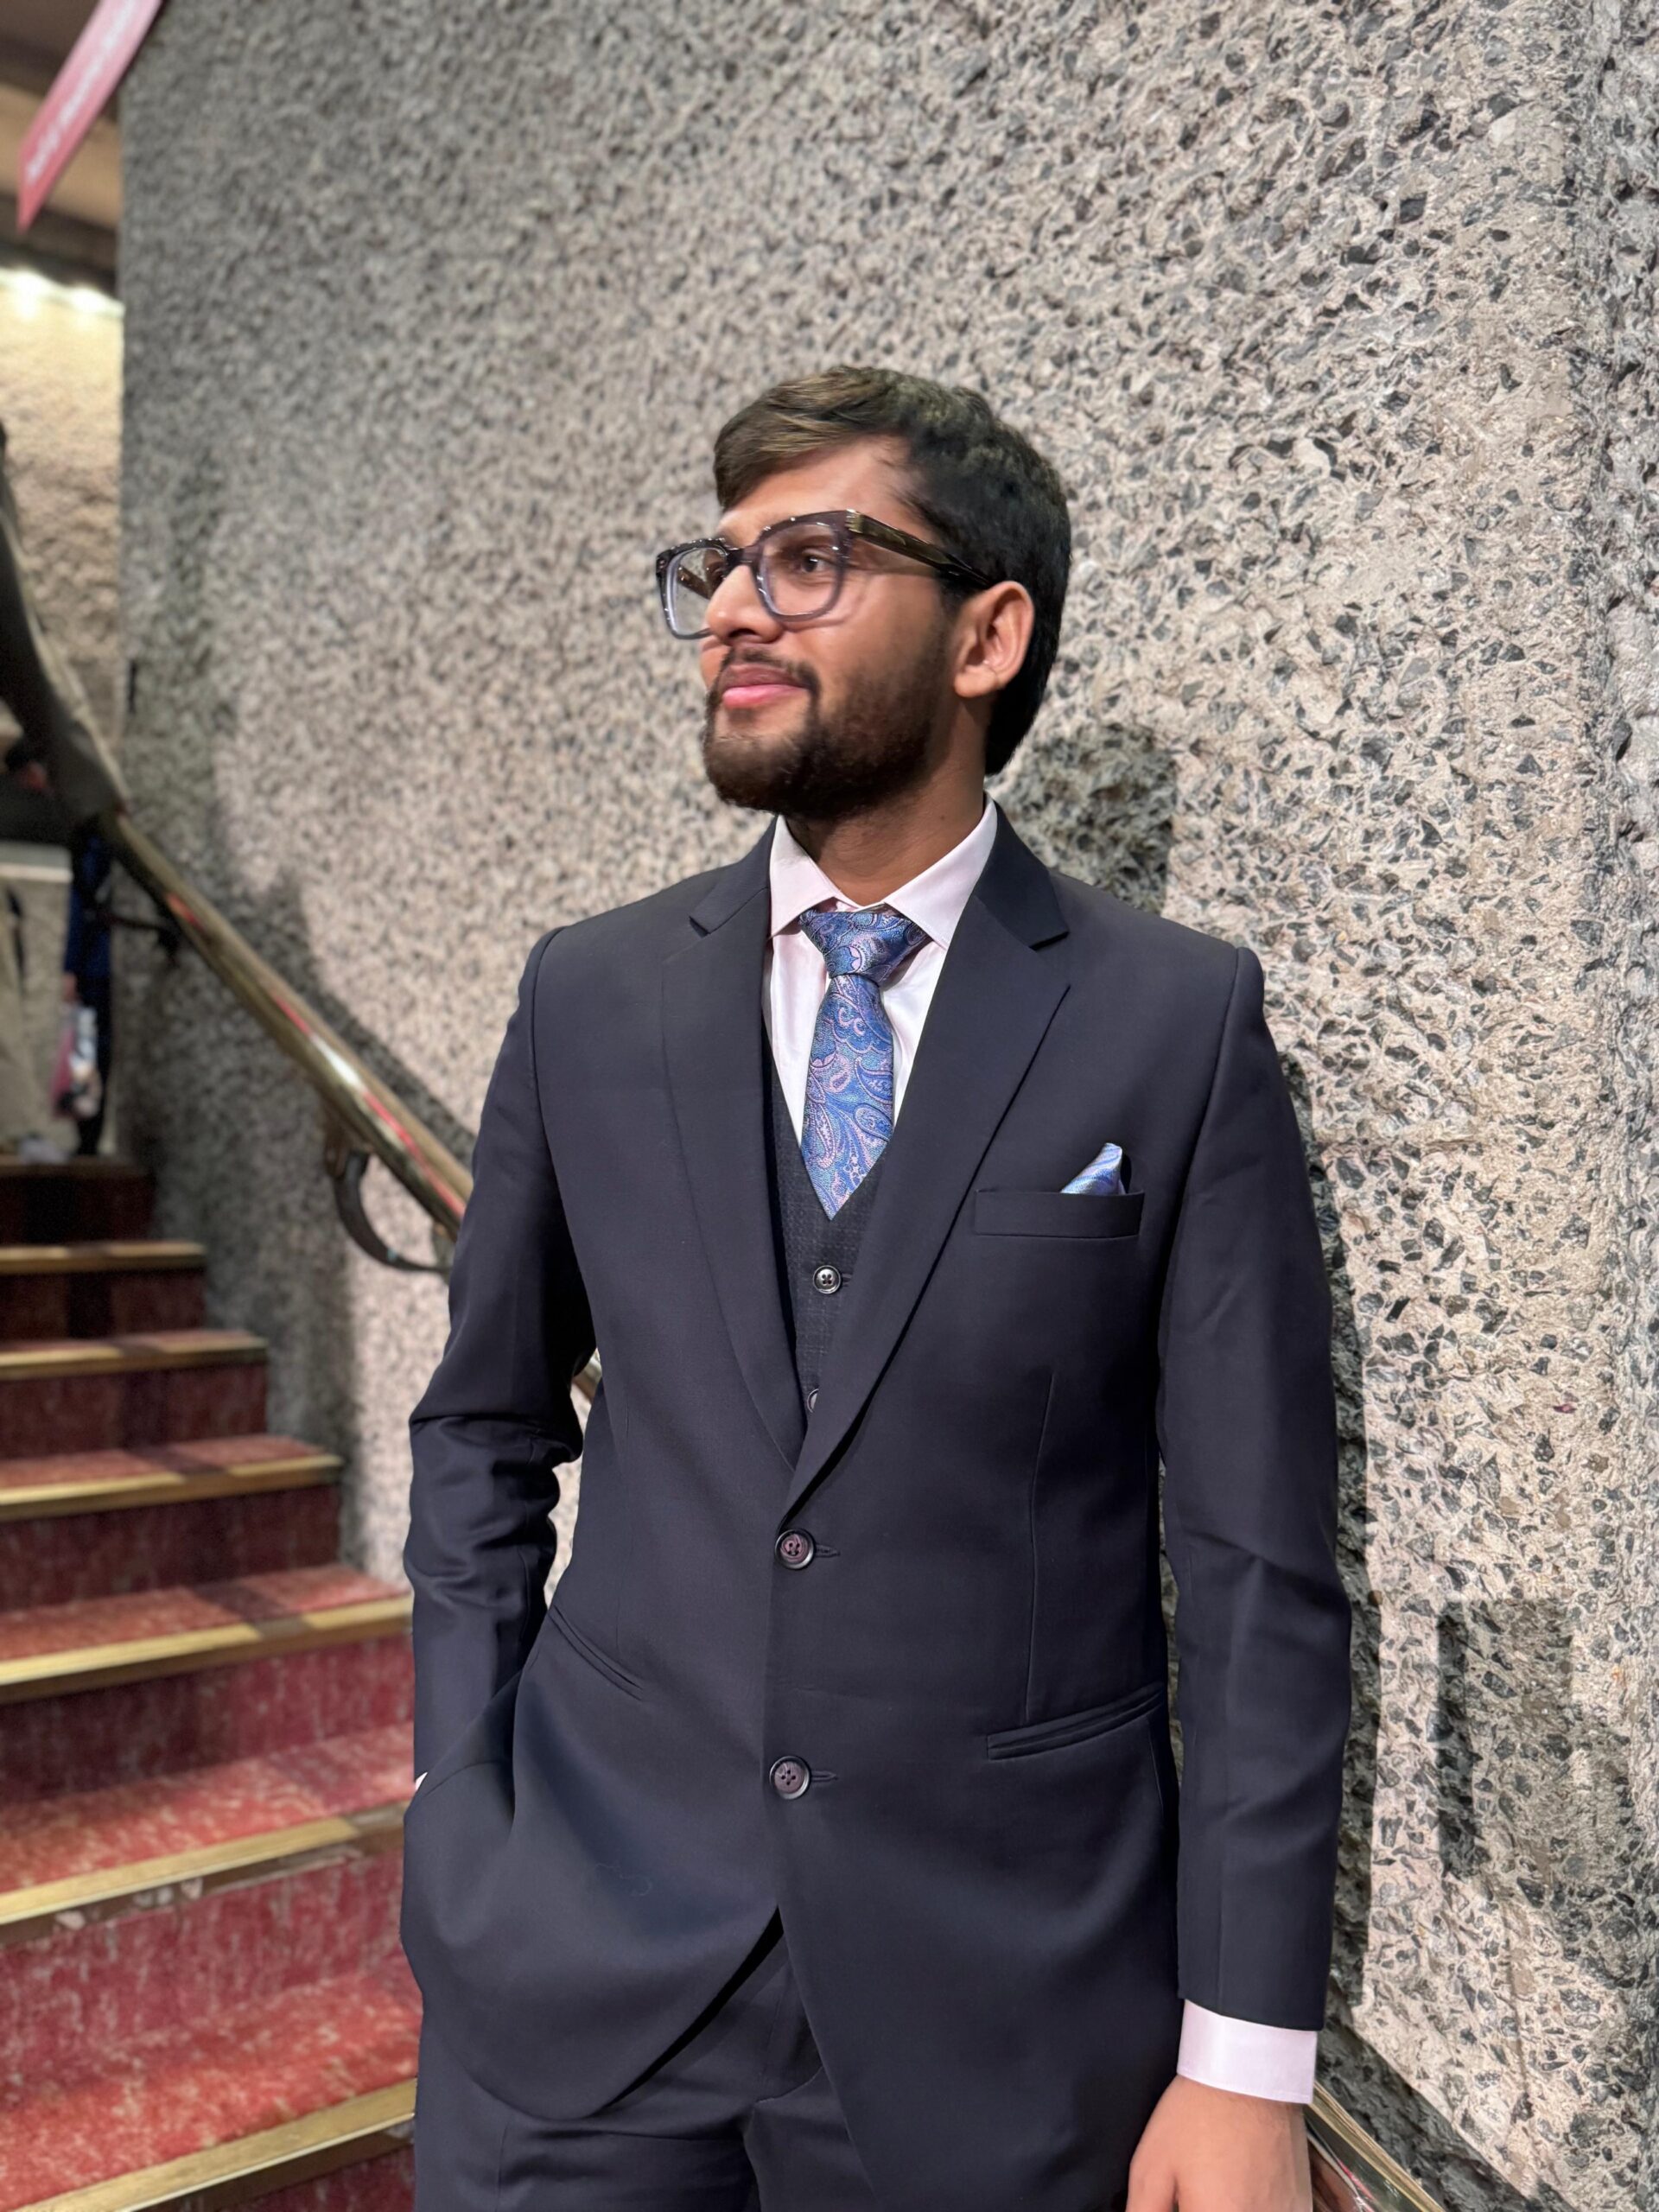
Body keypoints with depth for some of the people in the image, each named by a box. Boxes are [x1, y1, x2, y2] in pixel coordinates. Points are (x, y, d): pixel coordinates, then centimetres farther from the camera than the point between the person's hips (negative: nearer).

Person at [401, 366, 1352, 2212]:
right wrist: (464, 1823, 3)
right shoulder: (590, 997, 0)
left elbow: (1260, 1564, -7)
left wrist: (1248, 2060, -7)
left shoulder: (1182, 1021, -8)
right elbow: (483, 1431, 9)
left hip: (1002, 2018, -1)